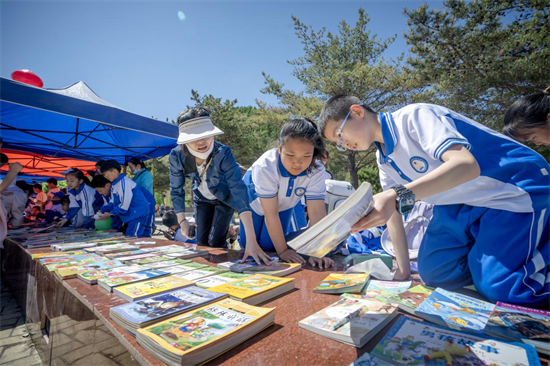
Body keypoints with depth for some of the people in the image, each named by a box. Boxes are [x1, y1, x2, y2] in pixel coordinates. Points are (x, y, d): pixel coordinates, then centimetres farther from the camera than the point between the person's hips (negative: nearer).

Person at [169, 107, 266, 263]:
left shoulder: (223, 154, -40)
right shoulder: (176, 156, -30)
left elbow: (239, 191, -49)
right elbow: (176, 190, -13)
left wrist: (252, 241, -56)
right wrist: (182, 220, -16)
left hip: (224, 197, -3)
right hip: (202, 198, 3)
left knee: (215, 243, -7)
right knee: (201, 242, 7)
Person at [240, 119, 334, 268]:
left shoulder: (317, 170, -34)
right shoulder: (265, 166, -43)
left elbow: (317, 212, -34)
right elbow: (271, 214, -37)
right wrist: (282, 251, -31)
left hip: (285, 203, 2)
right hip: (255, 198, -1)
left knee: (268, 246, -3)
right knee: (248, 244, 3)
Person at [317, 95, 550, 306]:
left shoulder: (414, 116, -22)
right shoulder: (383, 159, 2)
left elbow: (466, 164, -37)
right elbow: (393, 212, 4)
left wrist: (398, 195, -49)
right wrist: (403, 271, 3)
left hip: (515, 189, -7)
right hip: (466, 202, 7)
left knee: (499, 289, -14)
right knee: (433, 273, -1)